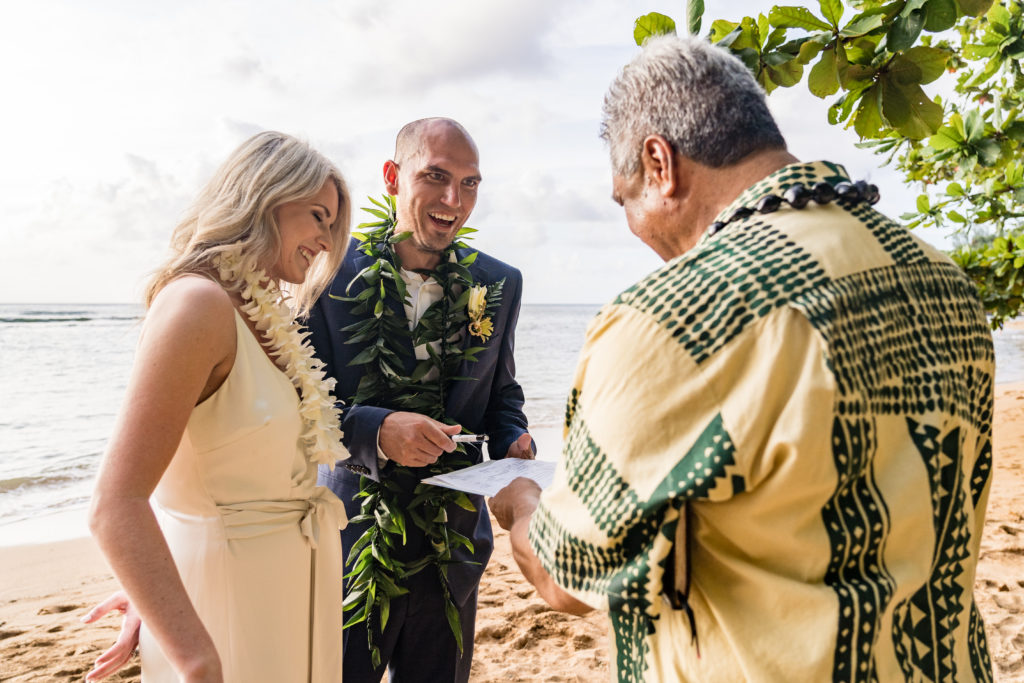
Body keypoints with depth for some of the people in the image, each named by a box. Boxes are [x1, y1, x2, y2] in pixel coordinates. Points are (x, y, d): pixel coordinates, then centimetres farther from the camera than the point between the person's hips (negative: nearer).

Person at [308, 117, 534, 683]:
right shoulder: (333, 274, -10)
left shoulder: (500, 284, 1)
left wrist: (514, 446, -10)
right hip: (353, 545, -3)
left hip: (451, 549, 3)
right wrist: (377, 428, -28)